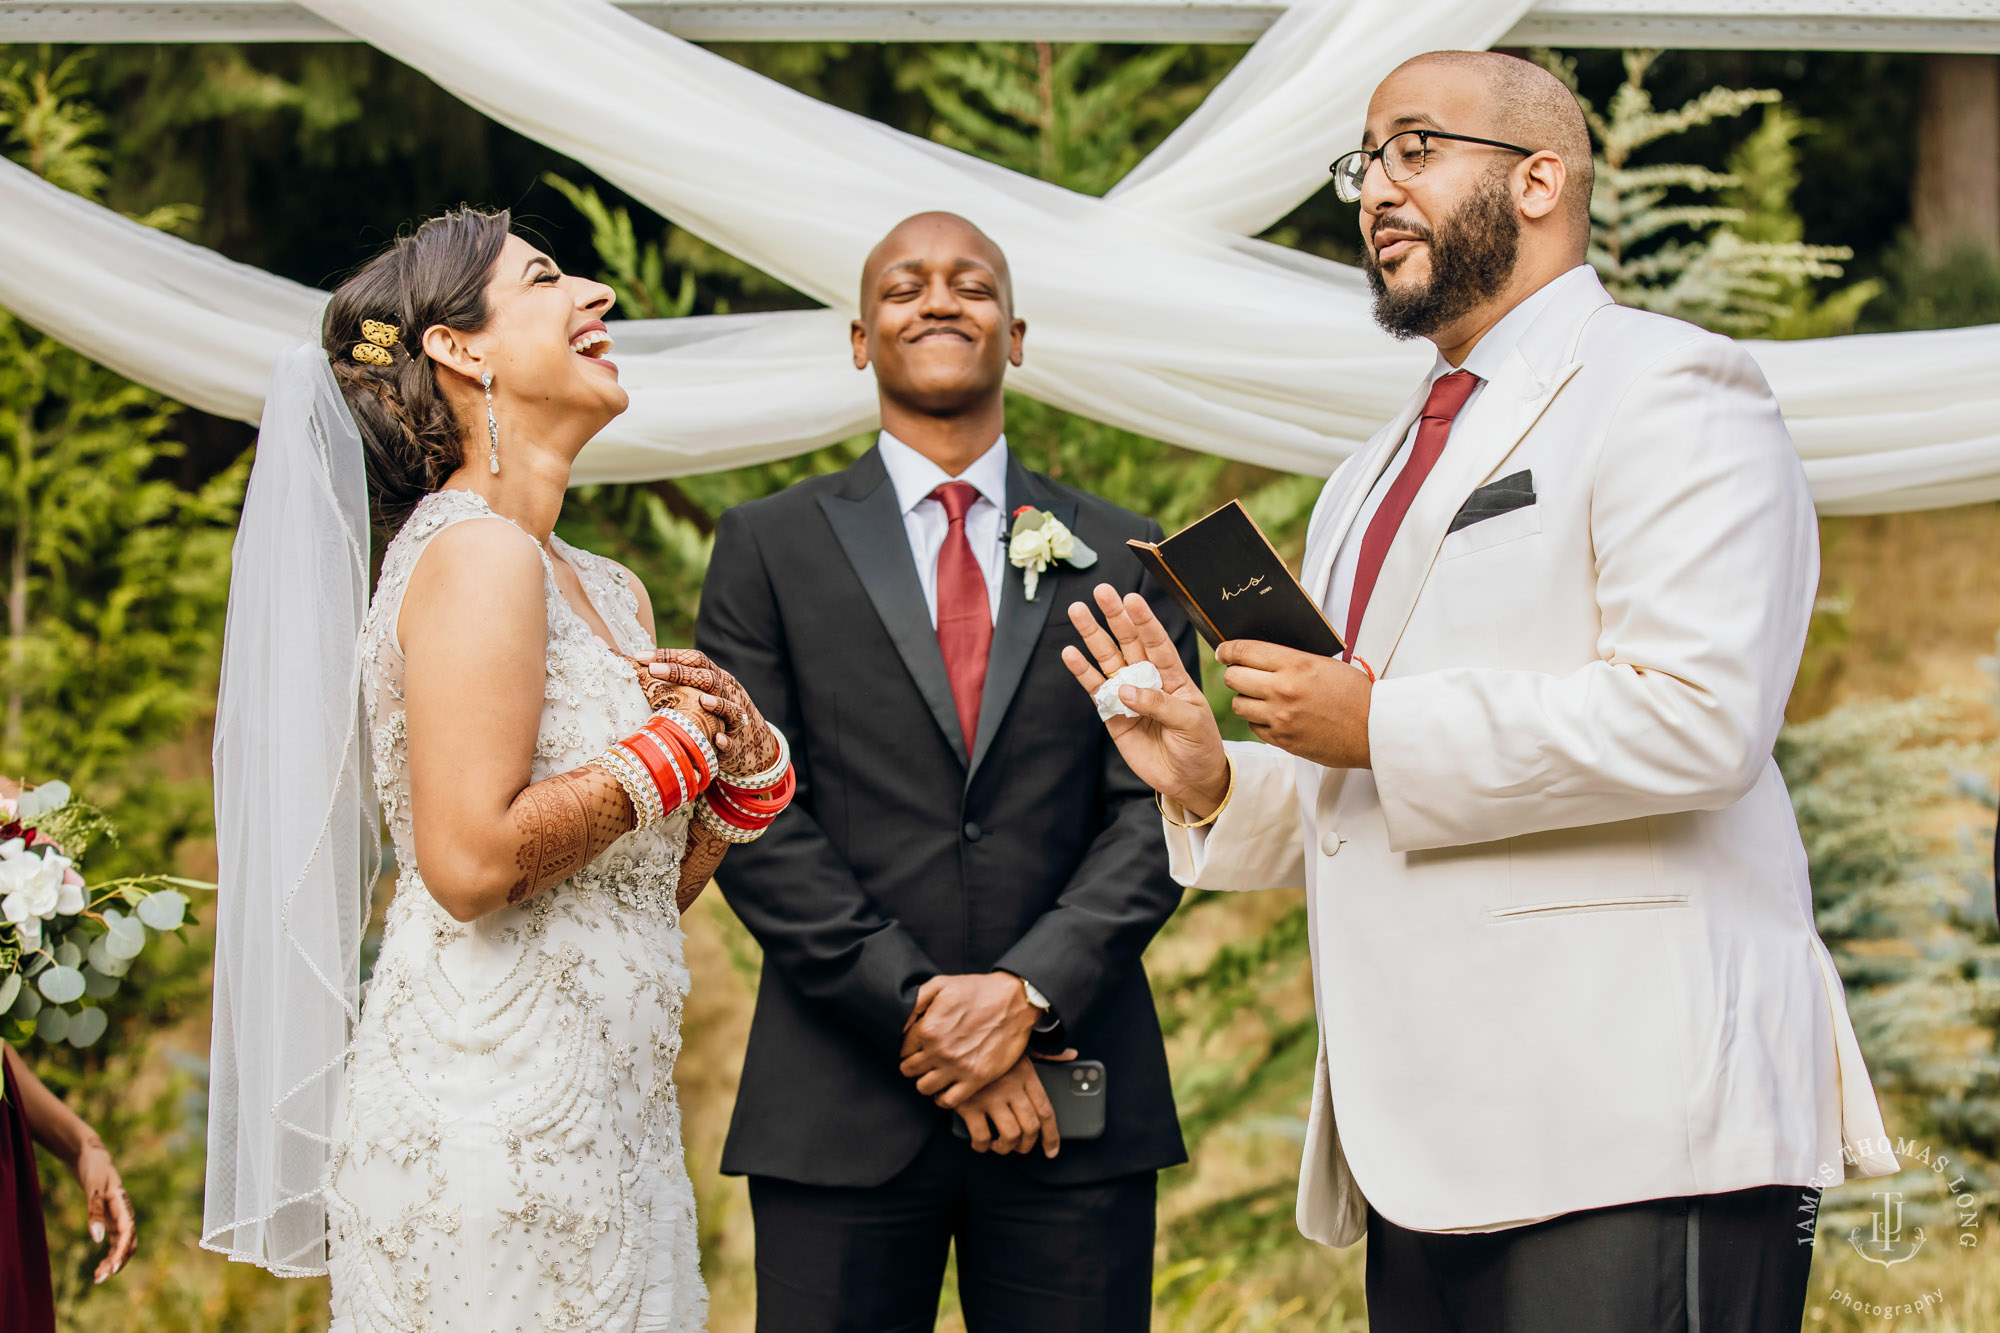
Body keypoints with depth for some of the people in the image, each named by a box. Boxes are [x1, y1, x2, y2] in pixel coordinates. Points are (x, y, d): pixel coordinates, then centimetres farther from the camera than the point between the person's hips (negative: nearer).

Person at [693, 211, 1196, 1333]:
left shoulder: (1122, 559, 11)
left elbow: (1156, 808, 4)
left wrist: (1027, 990, -11)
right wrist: (916, 1007, -10)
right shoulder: (771, 548, 7)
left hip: (1074, 1100, 1)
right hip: (843, 1108, -1)